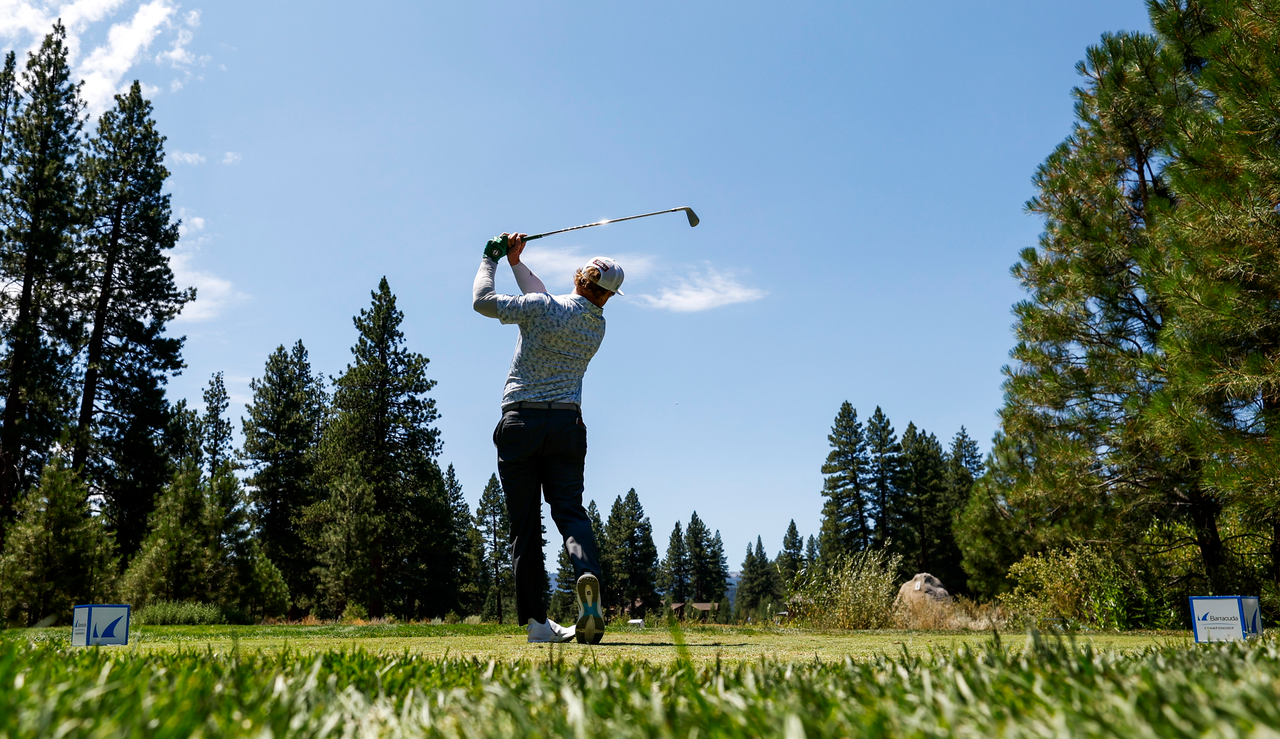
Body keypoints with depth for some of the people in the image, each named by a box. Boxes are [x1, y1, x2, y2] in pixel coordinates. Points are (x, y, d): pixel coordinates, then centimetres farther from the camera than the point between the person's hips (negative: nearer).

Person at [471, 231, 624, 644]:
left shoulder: (541, 307, -7)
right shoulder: (597, 324, 10)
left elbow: (483, 301, -5)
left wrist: (491, 260, 10)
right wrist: (516, 262, 28)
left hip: (520, 423, -3)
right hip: (567, 424, 3)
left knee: (525, 525, 1)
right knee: (570, 510, -1)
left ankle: (535, 619, 1)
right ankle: (588, 574, -31)